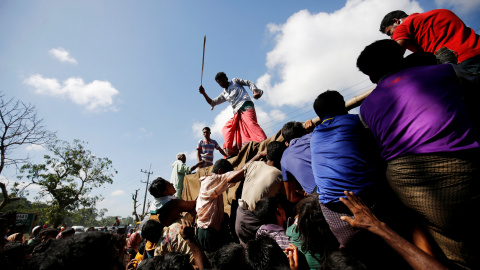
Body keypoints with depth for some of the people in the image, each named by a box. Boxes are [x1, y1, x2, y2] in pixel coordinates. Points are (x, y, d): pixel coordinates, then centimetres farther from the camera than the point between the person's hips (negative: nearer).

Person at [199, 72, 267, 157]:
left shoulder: (235, 81, 17)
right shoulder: (224, 94, 27)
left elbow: (249, 83, 9)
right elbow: (212, 103, 26)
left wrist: (255, 91, -10)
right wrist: (204, 93, 13)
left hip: (246, 106, -6)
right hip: (237, 113, 7)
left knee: (251, 124, -28)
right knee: (226, 129, 2)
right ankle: (232, 153, 2)